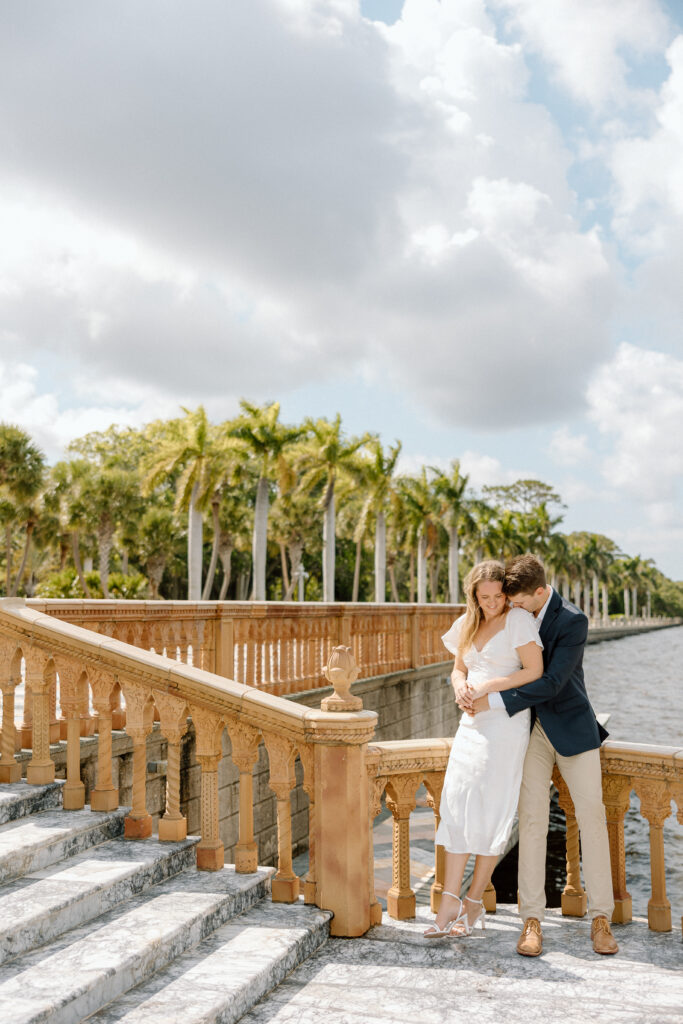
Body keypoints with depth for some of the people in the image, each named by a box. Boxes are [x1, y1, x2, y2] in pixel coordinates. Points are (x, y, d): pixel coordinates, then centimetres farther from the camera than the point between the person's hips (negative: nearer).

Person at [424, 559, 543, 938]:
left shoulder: (518, 619, -7)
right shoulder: (467, 623, 14)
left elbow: (534, 671, -11)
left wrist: (488, 687, -14)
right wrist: (462, 688, -4)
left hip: (506, 722, -7)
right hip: (472, 722, 7)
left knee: (489, 811, -3)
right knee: (456, 808, -1)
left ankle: (474, 902, 10)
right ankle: (449, 903, 1)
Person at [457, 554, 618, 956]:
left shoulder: (573, 622, -18)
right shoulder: (512, 616, -1)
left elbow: (551, 684, -25)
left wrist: (493, 702, -28)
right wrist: (463, 685, -15)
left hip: (572, 726, -3)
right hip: (531, 728, 3)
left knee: (592, 817, -1)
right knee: (532, 819, -3)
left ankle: (601, 919, 10)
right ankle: (532, 921, 1)